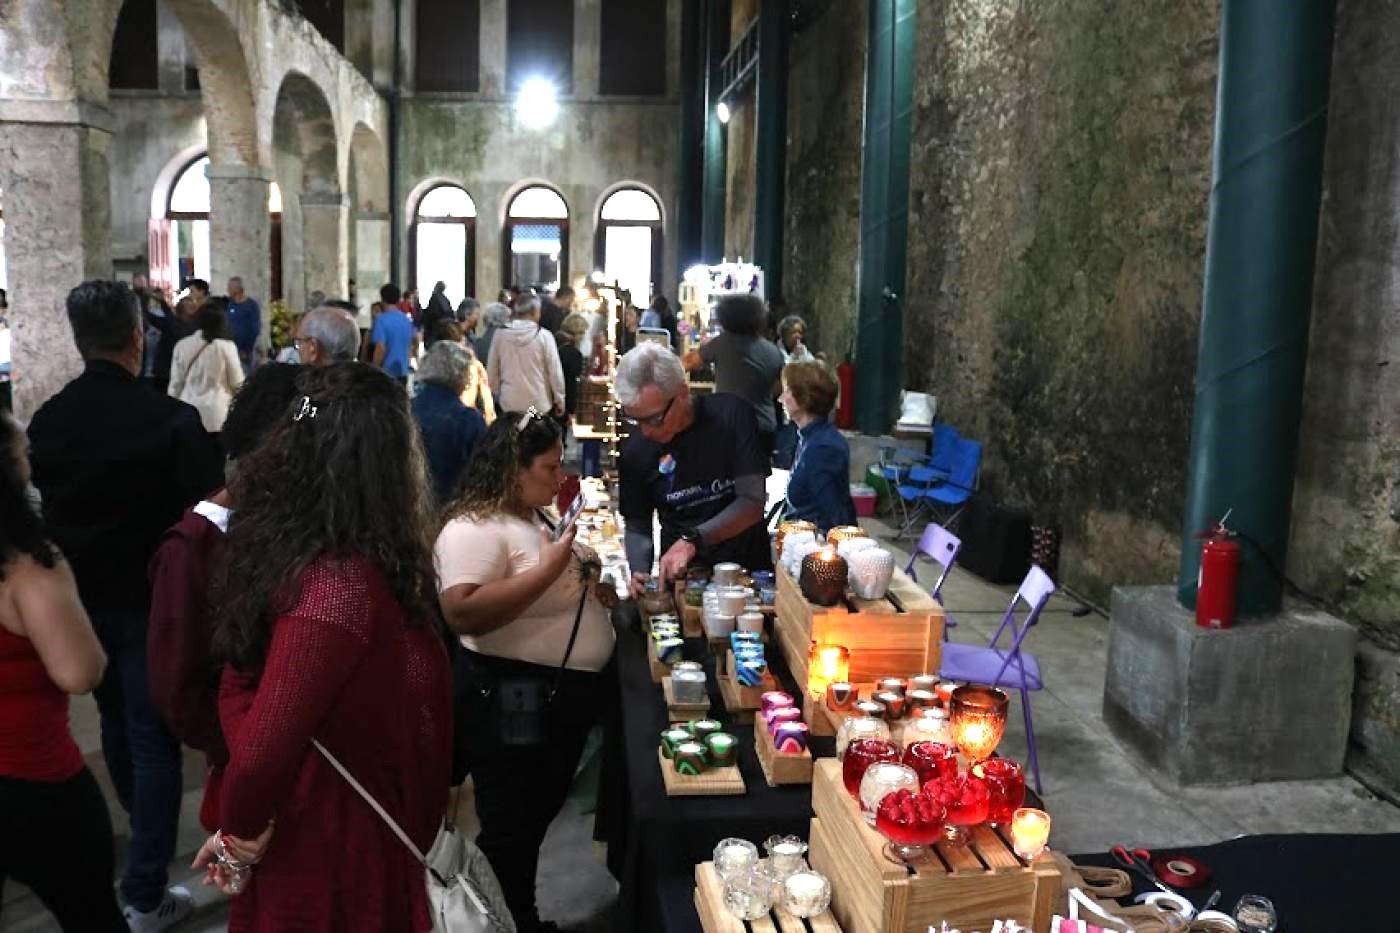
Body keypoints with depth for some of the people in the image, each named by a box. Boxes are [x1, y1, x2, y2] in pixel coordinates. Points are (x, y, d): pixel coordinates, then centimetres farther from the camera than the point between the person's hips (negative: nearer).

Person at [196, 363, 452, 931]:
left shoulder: (285, 552, -2)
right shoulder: (342, 582, -30)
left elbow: (237, 690, 3)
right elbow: (262, 751, -33)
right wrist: (241, 834, -14)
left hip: (305, 835, 8)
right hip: (339, 862, -8)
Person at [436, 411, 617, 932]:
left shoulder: (534, 519, 11)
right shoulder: (474, 530, -19)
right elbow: (462, 613, -33)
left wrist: (593, 587, 7)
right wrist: (550, 568, -30)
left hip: (564, 697, 10)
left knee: (536, 820, 22)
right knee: (510, 831, 6)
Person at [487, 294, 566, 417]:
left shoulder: (500, 335, -3)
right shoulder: (544, 336, -12)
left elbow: (491, 371, 5)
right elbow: (555, 372, -8)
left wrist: (496, 394, 20)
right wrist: (559, 401, 3)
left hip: (509, 404, 3)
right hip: (539, 404, -3)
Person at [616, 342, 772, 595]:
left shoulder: (731, 415, -9)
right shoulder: (634, 451, -2)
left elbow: (753, 503, -13)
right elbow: (637, 527, 7)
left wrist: (693, 539, -23)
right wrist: (639, 572, -12)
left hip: (748, 568, -1)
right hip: (680, 578, 2)